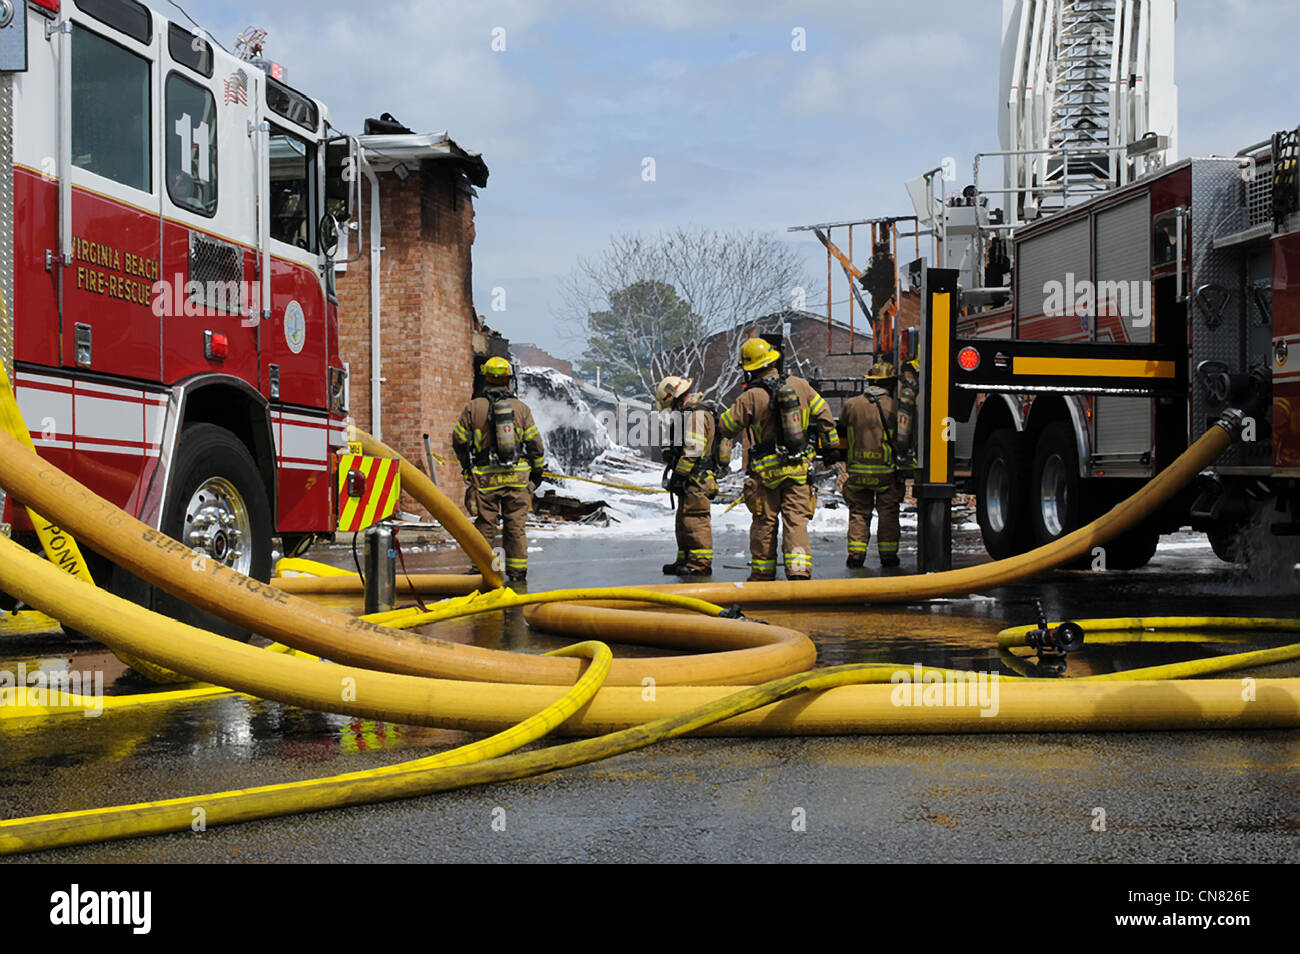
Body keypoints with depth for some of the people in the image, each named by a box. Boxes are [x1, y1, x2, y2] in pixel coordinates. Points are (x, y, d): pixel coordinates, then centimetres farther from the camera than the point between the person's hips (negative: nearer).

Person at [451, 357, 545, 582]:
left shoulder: (473, 408, -2)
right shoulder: (521, 408, 2)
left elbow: (459, 441, 3)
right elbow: (534, 442, 4)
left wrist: (466, 465, 21)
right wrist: (538, 469, 16)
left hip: (485, 477, -1)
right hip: (516, 476, 1)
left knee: (485, 525, 5)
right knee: (515, 525, 6)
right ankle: (517, 571, 9)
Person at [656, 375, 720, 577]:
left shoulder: (695, 414, -13)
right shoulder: (691, 413, 21)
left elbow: (693, 451, -21)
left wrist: (677, 475, -17)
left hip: (696, 479, -11)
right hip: (692, 480, 11)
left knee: (695, 519, -10)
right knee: (684, 520, 15)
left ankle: (701, 563, -8)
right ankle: (685, 561, 23)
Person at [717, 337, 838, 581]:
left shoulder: (751, 398, -13)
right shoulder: (800, 386, -1)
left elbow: (726, 427, -3)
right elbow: (824, 416, 7)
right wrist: (831, 446, 19)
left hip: (767, 471, -2)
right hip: (799, 468, 2)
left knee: (764, 522, 10)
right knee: (796, 520, 2)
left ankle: (762, 573, 19)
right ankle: (799, 570, -11)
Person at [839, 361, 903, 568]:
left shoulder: (851, 405, 1)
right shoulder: (894, 406, -7)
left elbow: (841, 435, 11)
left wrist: (845, 458, 25)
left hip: (857, 470, 2)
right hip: (886, 471, -2)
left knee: (859, 512, 11)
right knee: (888, 513, 9)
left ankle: (856, 554, 7)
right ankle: (888, 555, 10)